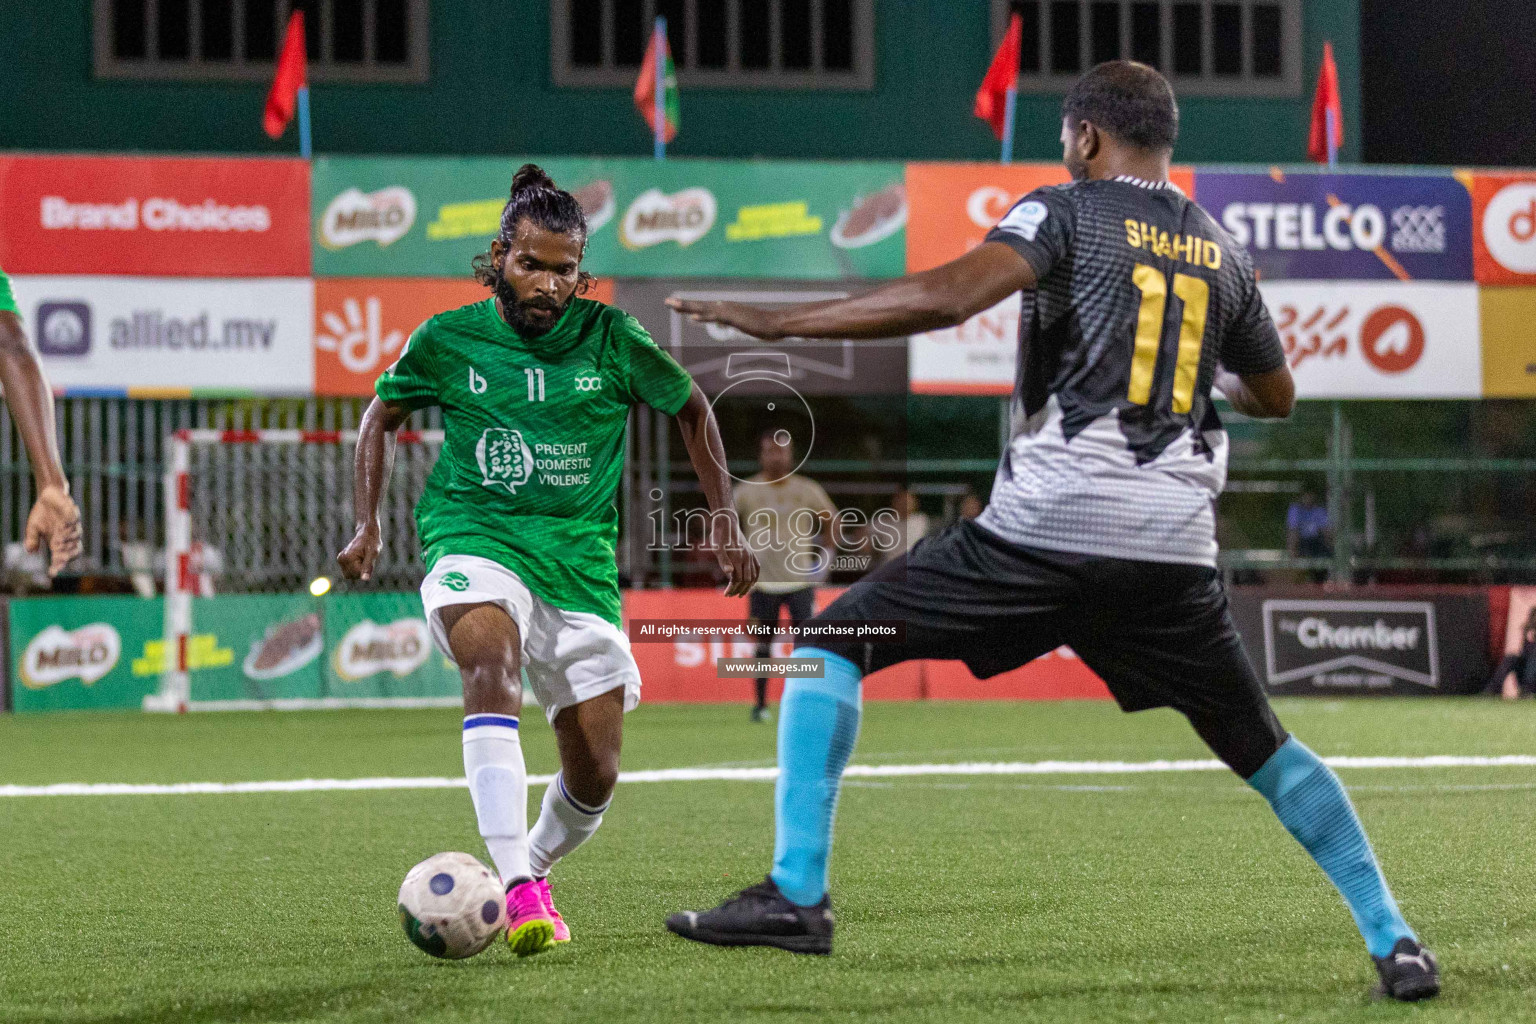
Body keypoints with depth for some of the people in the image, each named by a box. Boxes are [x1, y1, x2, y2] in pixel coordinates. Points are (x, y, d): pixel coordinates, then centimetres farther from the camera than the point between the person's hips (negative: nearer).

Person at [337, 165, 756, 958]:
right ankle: (516, 888, -43)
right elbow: (382, 416, 16)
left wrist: (725, 525, 8)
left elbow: (691, 411, 12)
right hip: (475, 540, -2)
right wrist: (367, 526, 8)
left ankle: (530, 871, 34)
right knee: (491, 661, -36)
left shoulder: (609, 337, -2)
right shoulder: (447, 340, -2)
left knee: (594, 778, 1)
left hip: (580, 559, 2)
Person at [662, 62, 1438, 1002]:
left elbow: (945, 298, -15)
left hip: (1048, 527, -5)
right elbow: (1276, 395, 31)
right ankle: (1394, 942, 14)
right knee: (1264, 750, 20)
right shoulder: (1222, 252, 17)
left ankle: (798, 894, -4)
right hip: (1176, 546, 5)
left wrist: (774, 323, -11)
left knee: (833, 642, 5)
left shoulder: (1068, 212, 2)